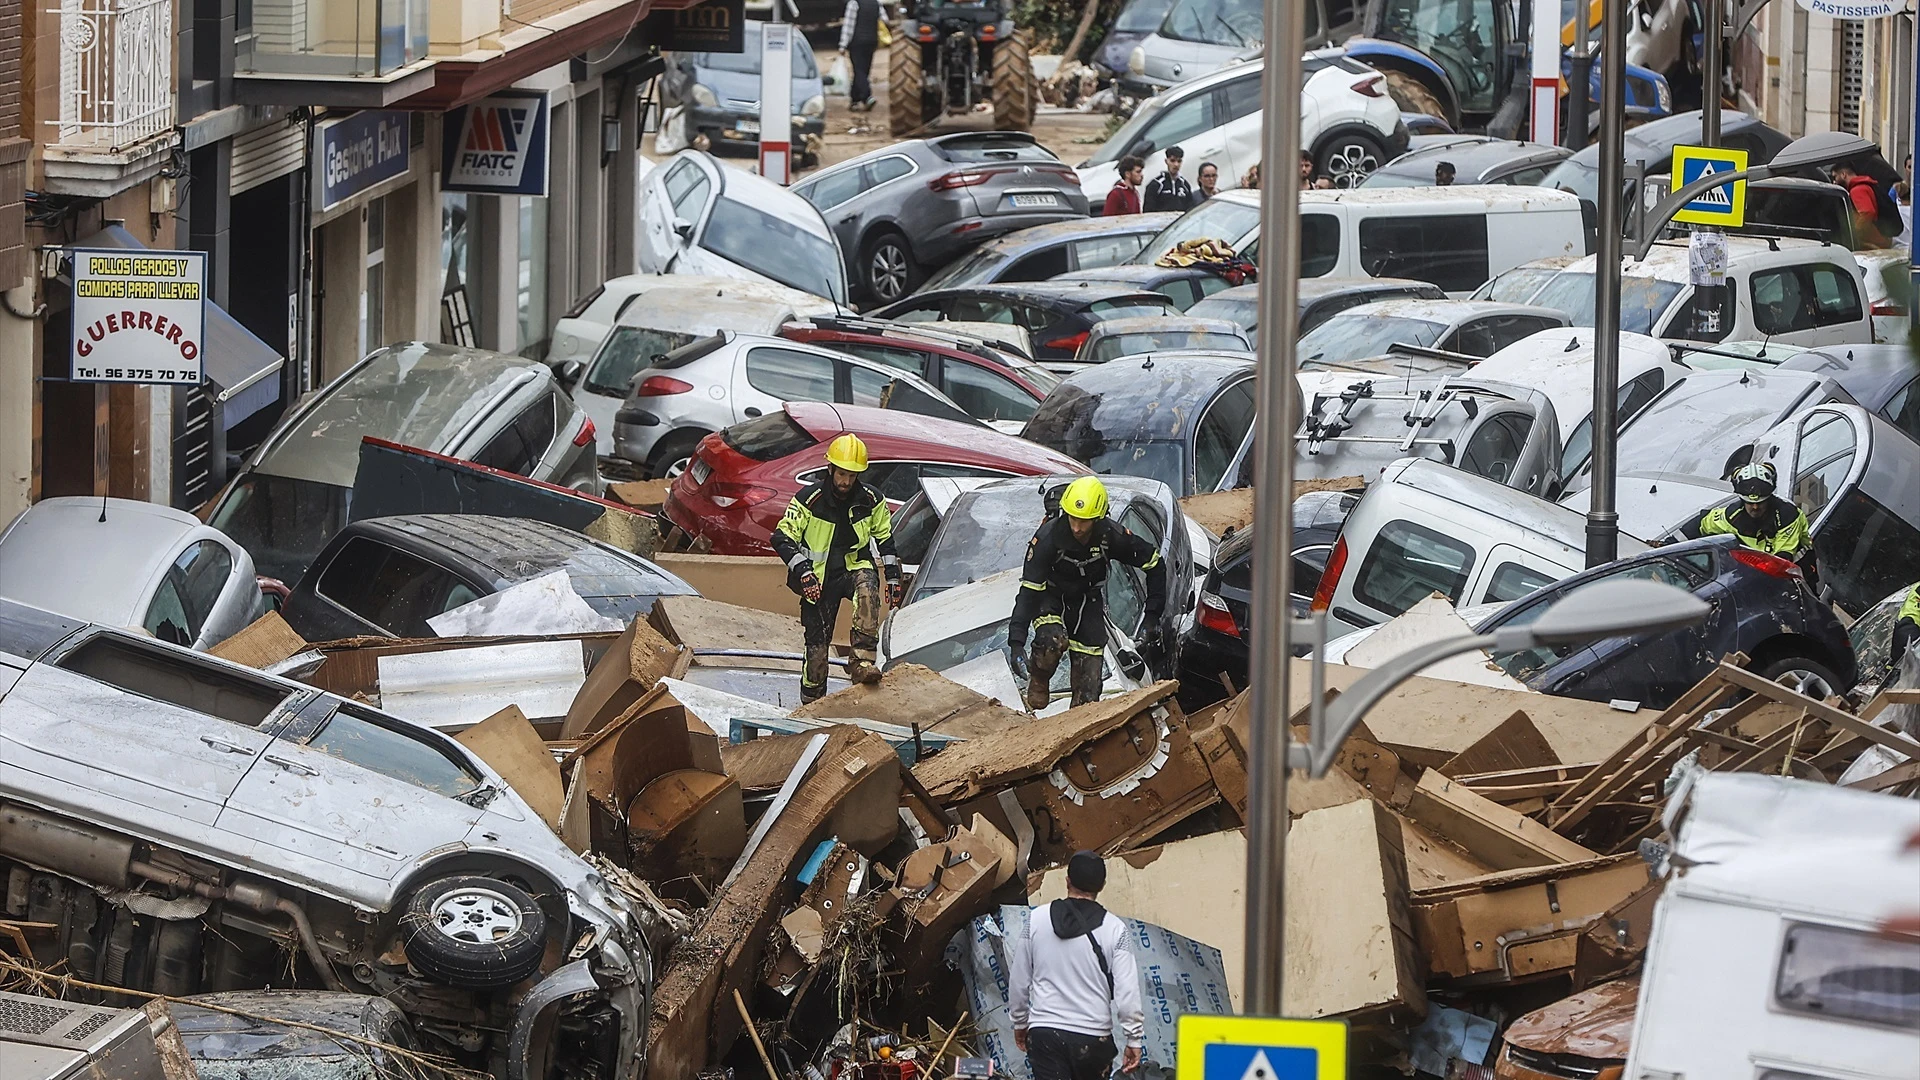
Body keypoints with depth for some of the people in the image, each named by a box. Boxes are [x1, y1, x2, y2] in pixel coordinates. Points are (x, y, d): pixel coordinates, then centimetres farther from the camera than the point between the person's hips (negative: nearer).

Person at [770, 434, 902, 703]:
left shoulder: (871, 501, -2)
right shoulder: (809, 499, -10)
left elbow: (885, 539, 13)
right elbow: (783, 538, -9)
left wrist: (893, 577, 7)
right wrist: (803, 572, -22)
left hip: (856, 567, 1)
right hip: (819, 578, -1)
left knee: (867, 587, -36)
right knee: (817, 643, -2)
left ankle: (863, 661, -38)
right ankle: (810, 702, 16)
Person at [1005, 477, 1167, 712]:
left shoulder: (1111, 536, -23)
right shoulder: (1048, 536, -30)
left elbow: (1155, 564, -9)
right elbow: (1029, 591, -30)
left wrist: (1152, 617, -12)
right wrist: (1016, 643, -37)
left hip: (1089, 601, 2)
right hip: (1051, 598, -2)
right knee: (1053, 640, -34)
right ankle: (1038, 683, -4)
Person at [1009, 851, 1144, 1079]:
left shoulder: (1036, 919, 0)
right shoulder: (1114, 929, -5)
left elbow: (1018, 979, 7)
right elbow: (1127, 991, -7)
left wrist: (1019, 1022, 21)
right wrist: (1134, 1040, 1)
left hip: (1045, 1034, 0)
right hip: (1093, 1038, 0)